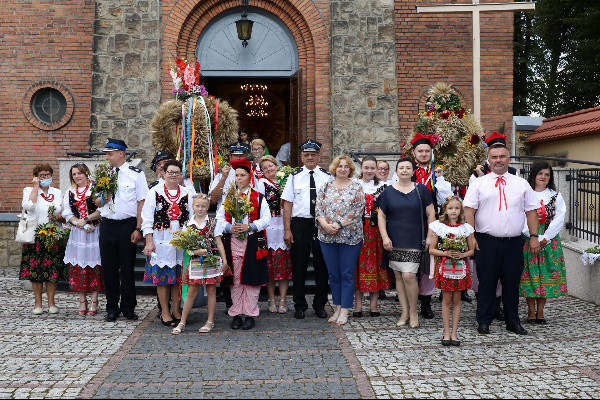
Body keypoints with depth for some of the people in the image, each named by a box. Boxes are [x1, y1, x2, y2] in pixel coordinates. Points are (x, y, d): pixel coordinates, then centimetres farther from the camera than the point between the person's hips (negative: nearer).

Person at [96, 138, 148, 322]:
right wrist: (102, 199, -7)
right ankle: (112, 308, 18)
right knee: (109, 267, 7)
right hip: (107, 225, 4)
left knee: (127, 267, 3)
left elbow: (142, 202, -6)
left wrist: (138, 229, -12)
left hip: (128, 225, -4)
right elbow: (97, 203, 18)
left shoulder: (136, 174, -3)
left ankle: (128, 307, 15)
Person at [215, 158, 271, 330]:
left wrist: (249, 227, -15)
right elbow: (220, 218, 9)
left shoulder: (259, 198, 5)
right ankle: (236, 314, 14)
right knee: (235, 281, 5)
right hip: (232, 242, 2)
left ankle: (250, 314, 9)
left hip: (252, 242, -2)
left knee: (251, 280, -1)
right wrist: (229, 228, -11)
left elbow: (266, 219, -2)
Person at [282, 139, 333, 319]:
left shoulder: (327, 177, 6)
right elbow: (288, 203, 3)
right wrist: (287, 230, -4)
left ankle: (320, 305, 20)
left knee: (322, 266, 7)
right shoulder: (295, 177, 5)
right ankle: (300, 306, 16)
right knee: (299, 266, 5)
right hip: (300, 224, 0)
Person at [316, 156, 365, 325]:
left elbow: (357, 212, -8)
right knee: (333, 274, 9)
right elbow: (318, 209, 5)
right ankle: (337, 308, 20)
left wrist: (339, 225, -15)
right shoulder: (325, 187, 10)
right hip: (327, 237, 3)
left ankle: (344, 310, 8)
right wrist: (325, 225, -13)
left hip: (350, 237, -3)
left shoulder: (357, 188, 1)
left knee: (347, 274, 1)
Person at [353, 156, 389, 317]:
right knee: (358, 264, 0)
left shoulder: (383, 186, 8)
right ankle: (358, 304, 7)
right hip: (357, 229, -1)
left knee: (375, 264, 2)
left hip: (376, 230, 1)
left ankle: (373, 304, 10)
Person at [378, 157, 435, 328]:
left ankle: (413, 312, 6)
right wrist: (384, 237, -3)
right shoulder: (388, 191, 6)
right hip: (394, 242, 2)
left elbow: (431, 214, 4)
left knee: (409, 275, -11)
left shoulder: (421, 189, 3)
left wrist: (430, 237, -2)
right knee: (398, 275, 4)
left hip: (414, 242, -2)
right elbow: (381, 215, 7)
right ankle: (405, 312, 15)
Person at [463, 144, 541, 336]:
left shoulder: (521, 184, 12)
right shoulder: (478, 184, 5)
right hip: (486, 241, -2)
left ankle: (513, 321, 20)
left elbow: (531, 210, 10)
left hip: (514, 242, 2)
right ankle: (484, 321, 12)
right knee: (486, 282, 2)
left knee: (512, 282, 8)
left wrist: (534, 237, 2)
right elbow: (469, 210, -1)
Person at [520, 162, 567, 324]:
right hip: (527, 239, -2)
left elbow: (559, 219, 1)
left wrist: (545, 238, -10)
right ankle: (531, 311, 7)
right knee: (529, 273, -2)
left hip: (549, 240, 2)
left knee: (546, 273, 1)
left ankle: (540, 311, 8)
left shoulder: (555, 196, 8)